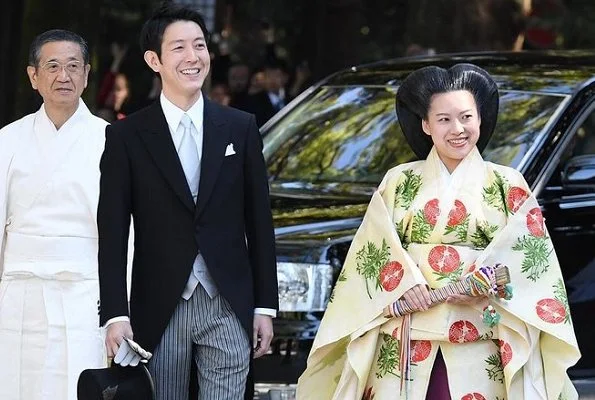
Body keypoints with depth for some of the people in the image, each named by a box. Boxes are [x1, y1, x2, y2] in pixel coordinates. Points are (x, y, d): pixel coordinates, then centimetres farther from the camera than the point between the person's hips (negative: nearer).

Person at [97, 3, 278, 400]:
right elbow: (113, 233, -2)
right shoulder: (126, 136, 1)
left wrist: (265, 306, 5)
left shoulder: (241, 128, 6)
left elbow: (260, 222, 8)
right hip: (158, 310, -1)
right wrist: (115, 314, -10)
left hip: (229, 308, 1)